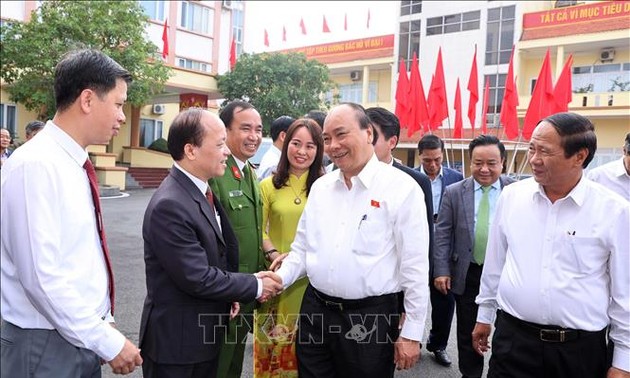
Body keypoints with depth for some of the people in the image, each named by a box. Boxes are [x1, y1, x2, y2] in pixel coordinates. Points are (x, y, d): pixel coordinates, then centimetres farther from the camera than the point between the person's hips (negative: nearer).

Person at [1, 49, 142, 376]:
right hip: (46, 345, -8)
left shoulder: (73, 164, 6)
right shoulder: (36, 166, -21)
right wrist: (108, 341, -18)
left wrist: (103, 324, 10)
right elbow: (42, 277, -24)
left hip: (83, 336, 8)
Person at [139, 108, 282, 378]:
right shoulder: (169, 205, -25)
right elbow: (198, 279, -24)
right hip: (176, 341, -8)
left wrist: (230, 293, 0)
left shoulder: (202, 191, 5)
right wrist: (255, 286, -13)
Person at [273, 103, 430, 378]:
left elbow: (415, 266, -9)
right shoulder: (320, 187, 7)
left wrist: (411, 333, -8)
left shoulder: (401, 188, -10)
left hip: (370, 317, -4)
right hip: (315, 311, 5)